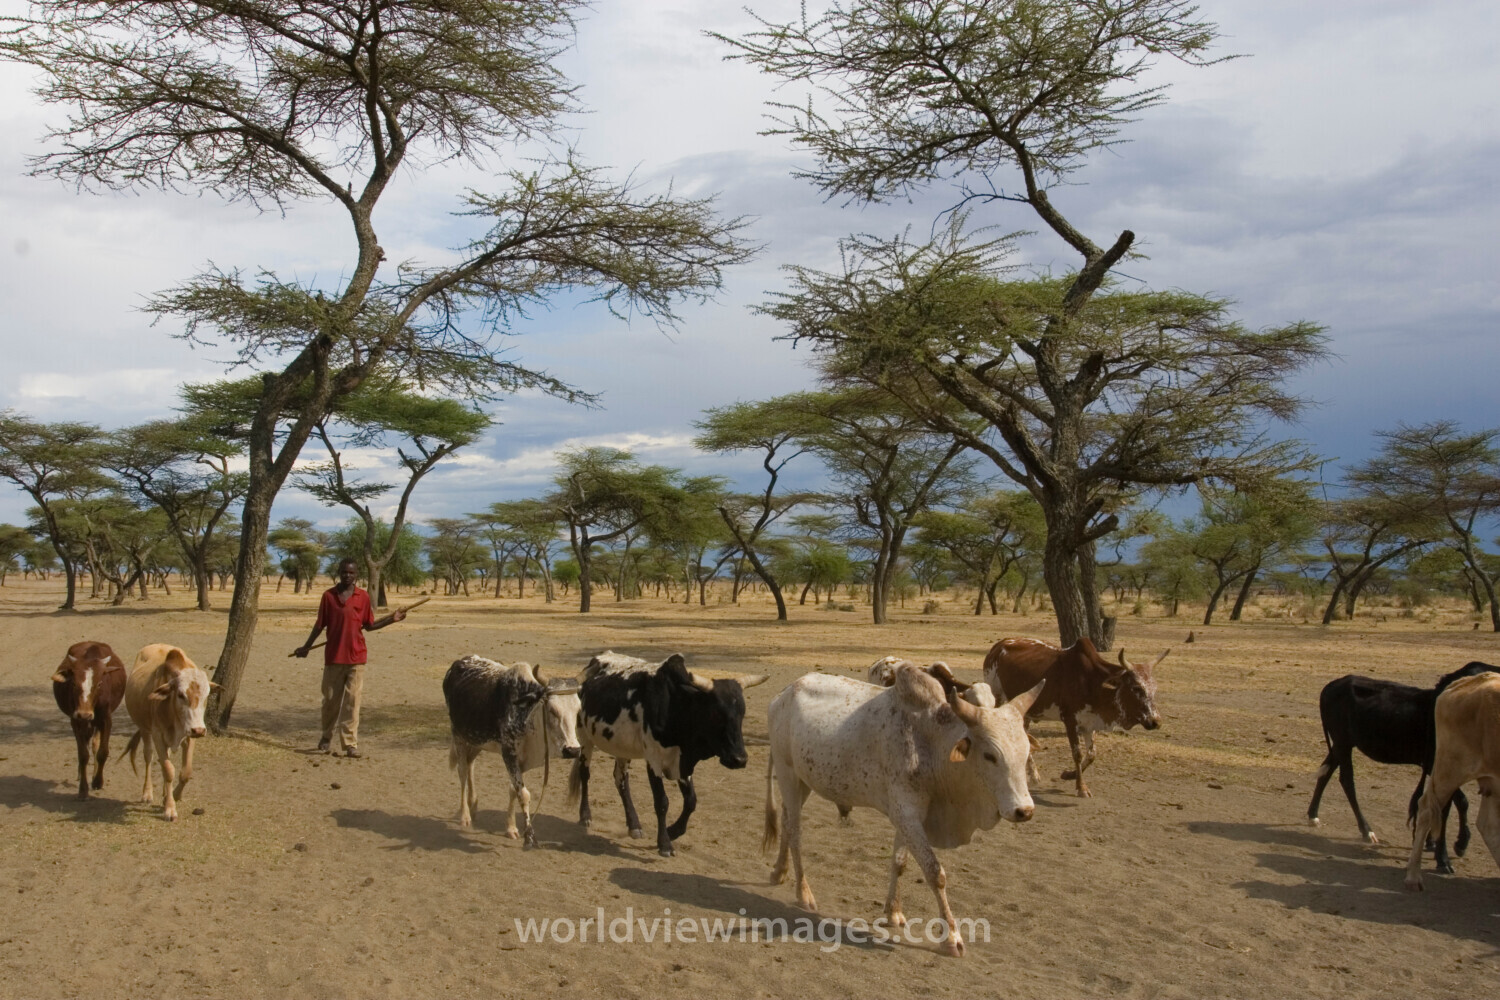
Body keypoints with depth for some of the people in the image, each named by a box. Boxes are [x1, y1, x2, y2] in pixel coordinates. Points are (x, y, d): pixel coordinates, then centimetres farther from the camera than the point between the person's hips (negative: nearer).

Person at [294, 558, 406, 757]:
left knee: (352, 701, -2)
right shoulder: (328, 595, 1)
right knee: (330, 699, 10)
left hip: (356, 657, 0)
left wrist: (391, 619, -2)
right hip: (333, 656, 0)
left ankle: (350, 743, -2)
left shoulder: (363, 597, 2)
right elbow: (320, 624, 9)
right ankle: (326, 737, 29)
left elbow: (368, 625, 8)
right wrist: (307, 646, 9)